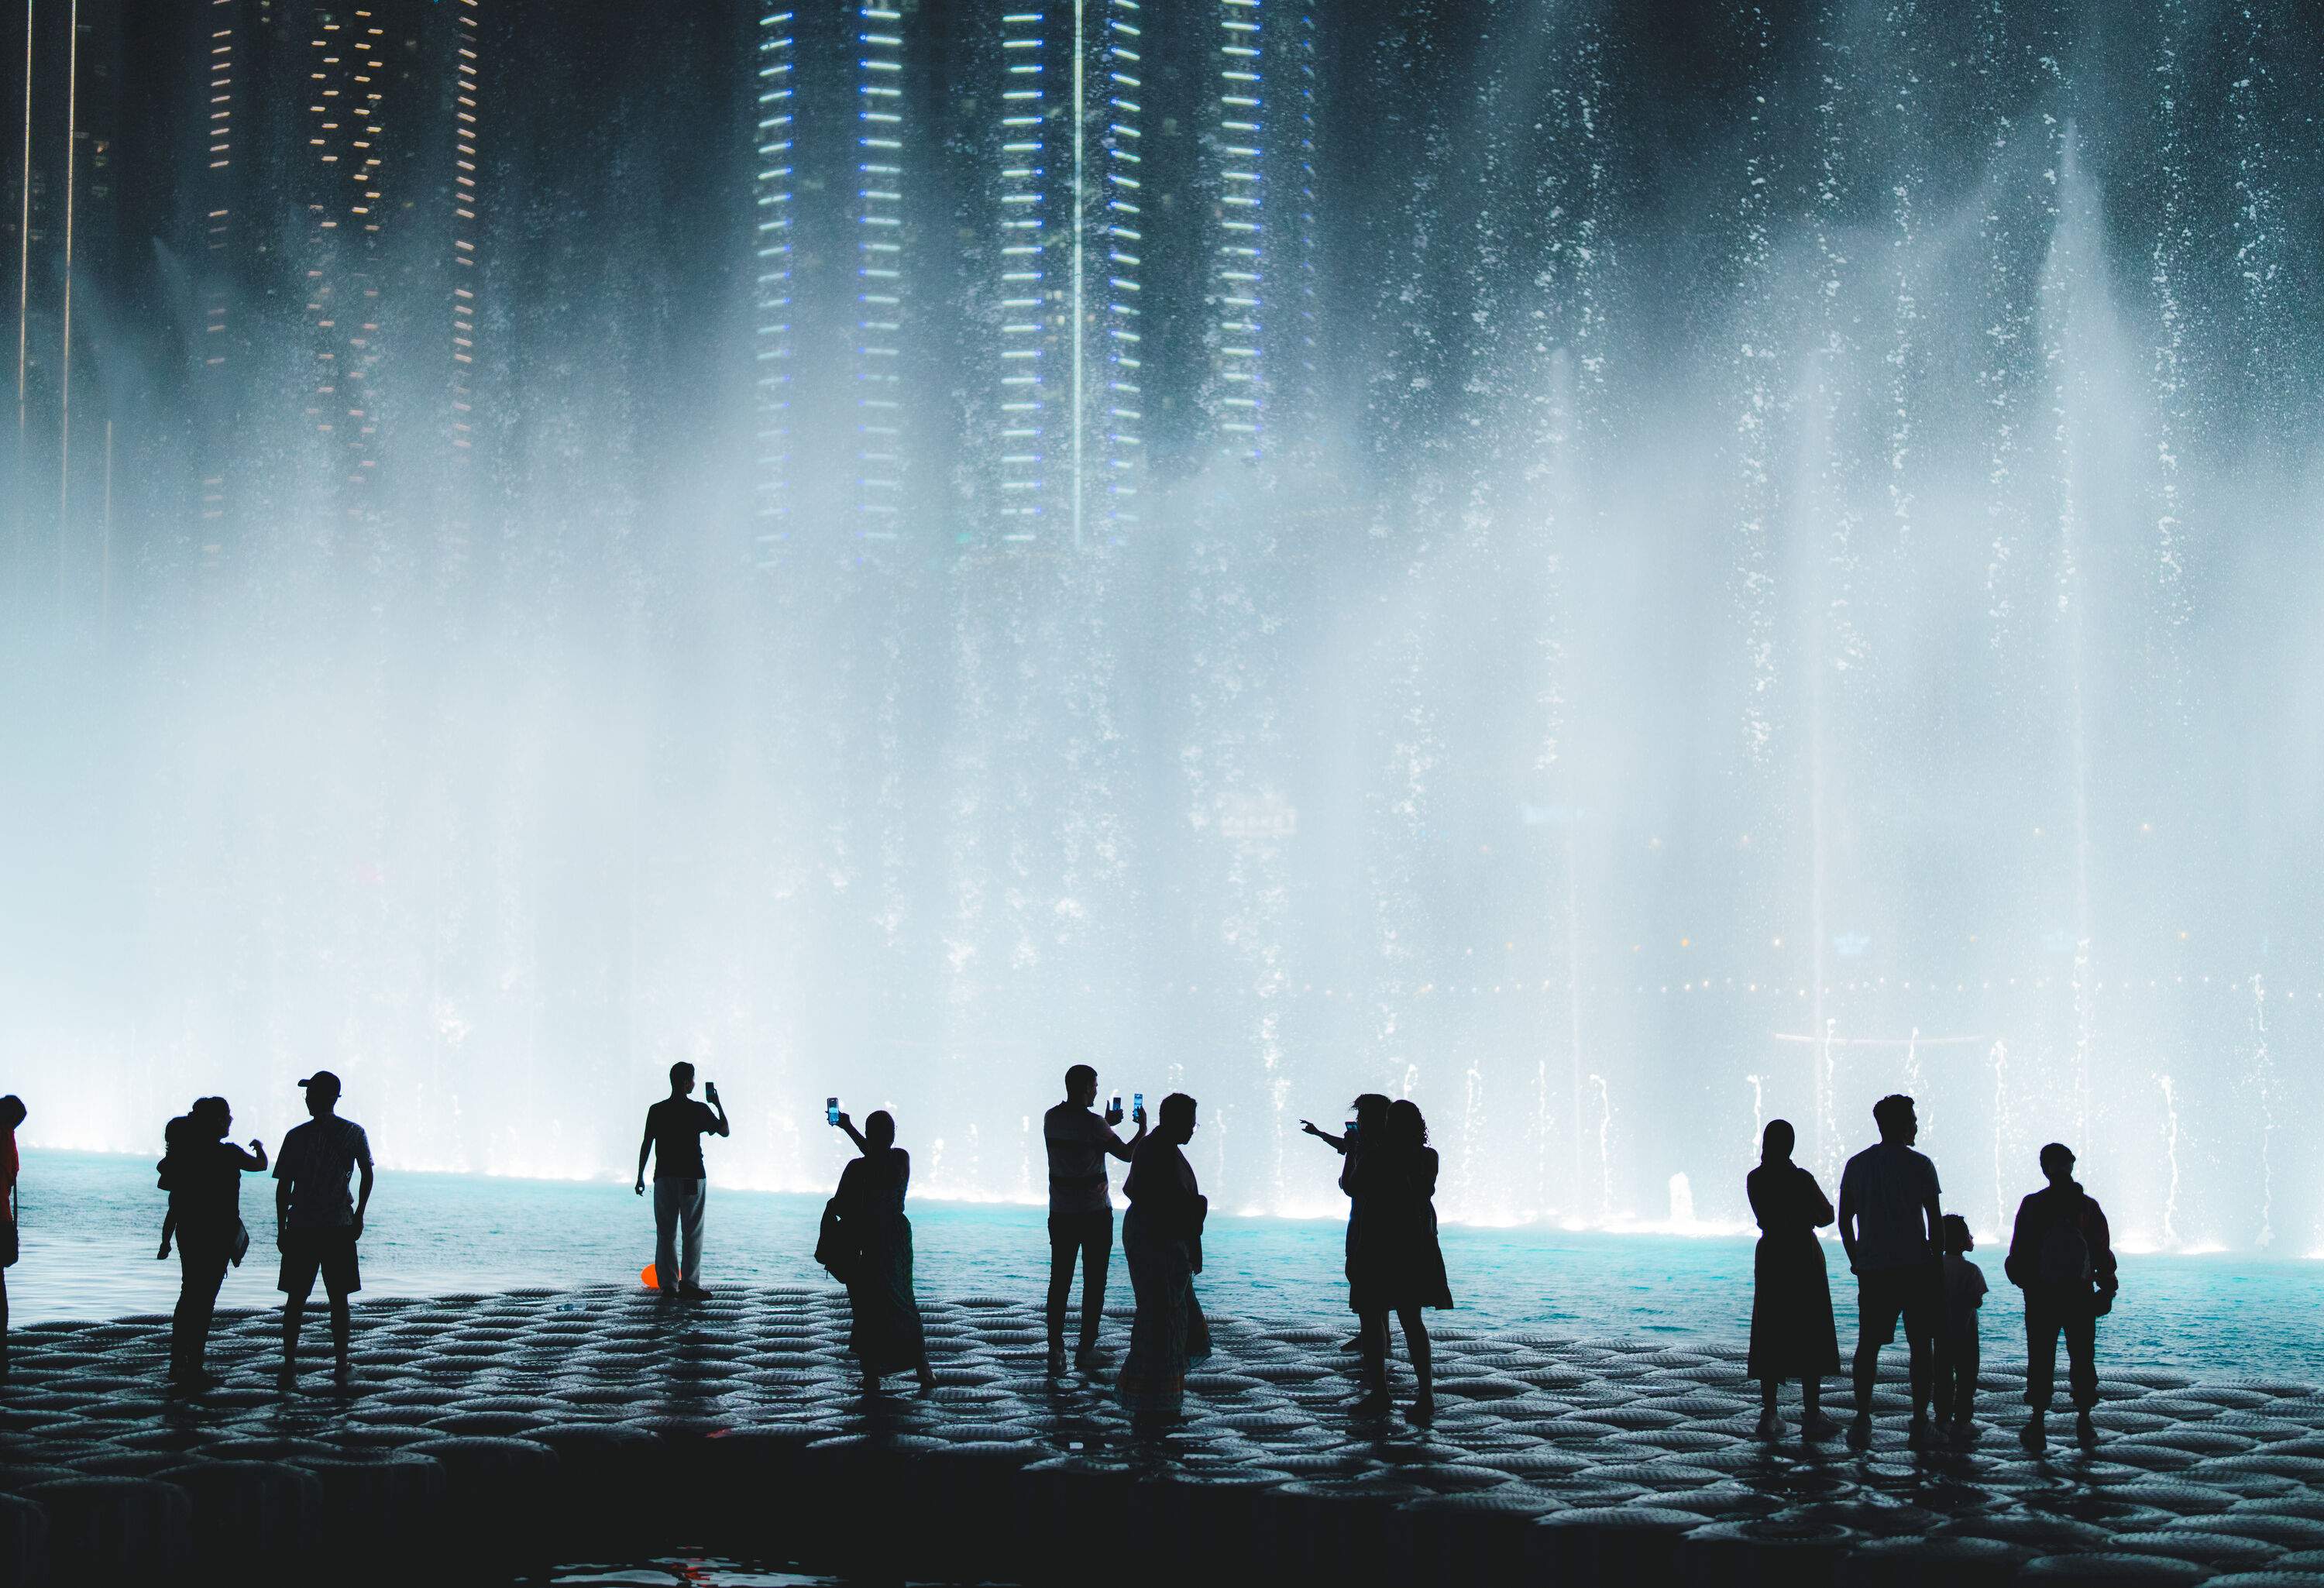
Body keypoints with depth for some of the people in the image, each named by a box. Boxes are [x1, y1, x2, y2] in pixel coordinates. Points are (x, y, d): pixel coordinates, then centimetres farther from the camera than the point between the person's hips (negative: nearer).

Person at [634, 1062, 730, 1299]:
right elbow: (725, 1131, 6)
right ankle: (690, 1283, -5)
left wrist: (640, 1176, 7)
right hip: (693, 1177, -3)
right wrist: (718, 1104, 16)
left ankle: (668, 1284, 3)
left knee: (665, 1233, 6)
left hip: (664, 1177, 3)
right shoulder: (700, 1110, -4)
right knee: (693, 1232, 1)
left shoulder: (656, 1110, 2)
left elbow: (646, 1144, 1)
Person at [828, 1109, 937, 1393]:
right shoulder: (902, 1159, -2)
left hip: (867, 1241, -4)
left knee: (867, 1308, 4)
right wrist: (849, 1128, 29)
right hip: (897, 1238, 4)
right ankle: (923, 1371, 14)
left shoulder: (858, 1169, -16)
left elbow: (840, 1208, -13)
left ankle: (872, 1378, 4)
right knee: (902, 1301, 16)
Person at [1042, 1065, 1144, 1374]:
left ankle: (1056, 1350, 0)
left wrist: (1107, 1124, 29)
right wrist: (1143, 1128, 10)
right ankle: (1086, 1350, 8)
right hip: (1095, 1214, -4)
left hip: (1061, 1215, 4)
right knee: (1094, 1283, 6)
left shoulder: (1051, 1118, 2)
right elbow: (1127, 1154, -7)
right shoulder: (1093, 1123, -16)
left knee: (1059, 1282, 7)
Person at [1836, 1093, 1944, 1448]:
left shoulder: (1856, 1165, 6)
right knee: (1920, 1346, 5)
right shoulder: (1919, 1165, -5)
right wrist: (1935, 1261, 7)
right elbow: (1936, 1221, -4)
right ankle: (1920, 1423, 4)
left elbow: (1844, 1220, 9)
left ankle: (1862, 1422, -1)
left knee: (1868, 1345, 6)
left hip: (1872, 1269, 3)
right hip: (1916, 1267, -3)